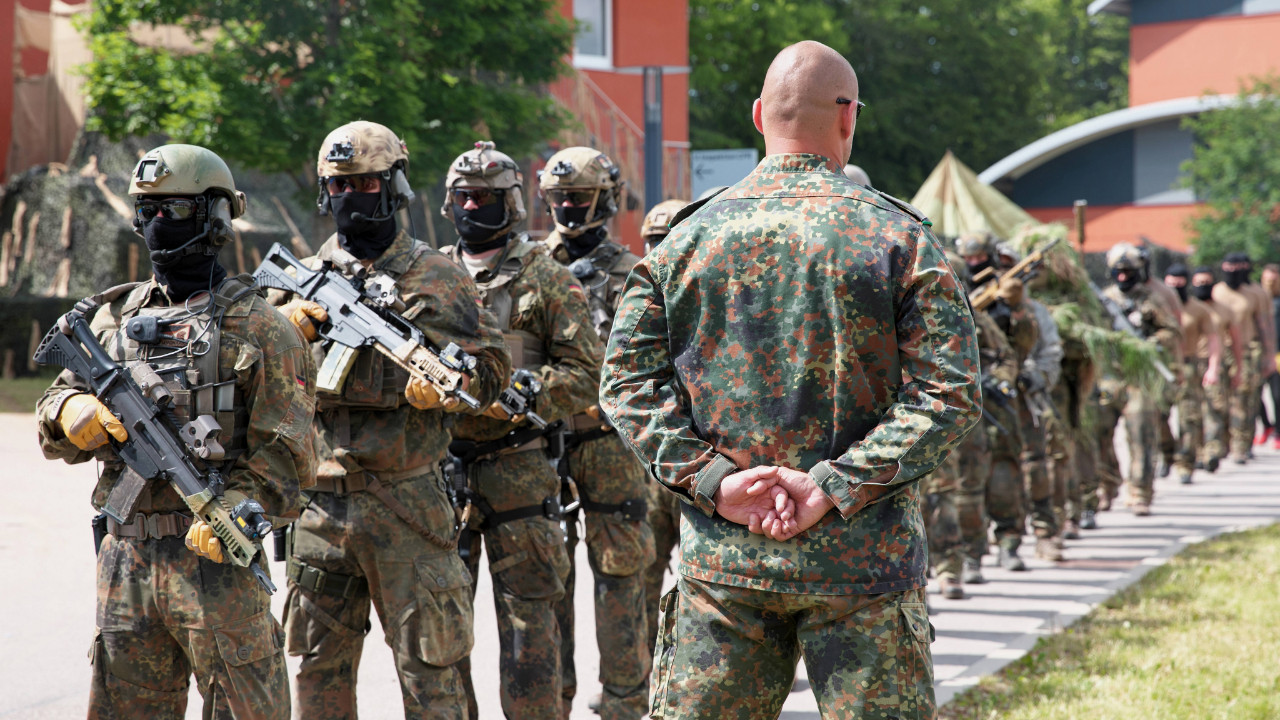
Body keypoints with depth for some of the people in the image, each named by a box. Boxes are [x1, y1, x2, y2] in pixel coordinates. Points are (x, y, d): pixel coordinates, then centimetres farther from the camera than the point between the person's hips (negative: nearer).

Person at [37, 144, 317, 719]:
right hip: (124, 558, 5)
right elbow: (57, 406, 16)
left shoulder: (255, 327, -3)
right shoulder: (113, 316, 13)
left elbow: (284, 453, -9)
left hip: (216, 557, -5)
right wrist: (76, 414, -9)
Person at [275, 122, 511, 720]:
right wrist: (290, 321, -7)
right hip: (318, 505, 3)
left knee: (427, 667, 0)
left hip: (406, 506, -3)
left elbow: (492, 368, 0)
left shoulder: (436, 277, 3)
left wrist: (443, 387, -19)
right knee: (320, 666, 10)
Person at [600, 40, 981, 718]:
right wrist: (833, 489, -13)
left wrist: (711, 478, -5)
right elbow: (948, 394, -11)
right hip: (861, 560, -2)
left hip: (722, 556, 2)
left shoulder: (687, 237, 4)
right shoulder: (900, 237, -3)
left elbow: (628, 382, 1)